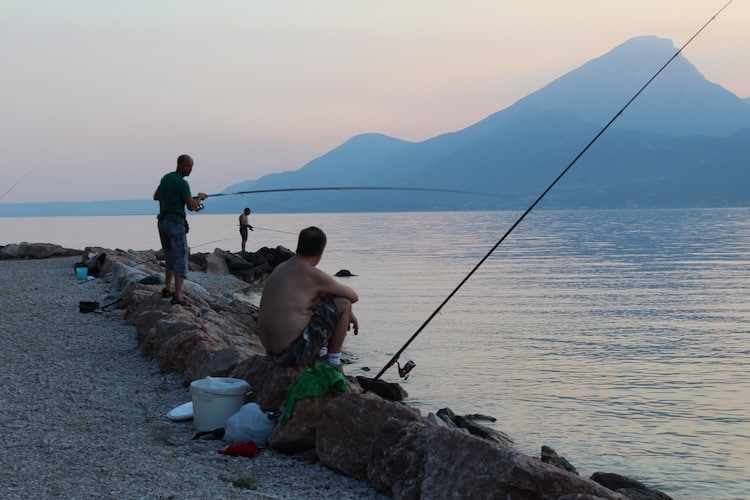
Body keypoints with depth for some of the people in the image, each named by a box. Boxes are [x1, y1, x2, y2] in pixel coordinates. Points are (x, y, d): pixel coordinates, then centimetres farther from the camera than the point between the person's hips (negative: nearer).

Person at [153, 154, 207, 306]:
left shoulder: (166, 177, 12)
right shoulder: (183, 183, -15)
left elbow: (156, 196, 24)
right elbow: (191, 207, -15)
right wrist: (200, 197, 5)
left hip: (162, 222, 8)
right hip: (176, 224, -8)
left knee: (171, 256, 23)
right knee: (181, 260, -4)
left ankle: (168, 289, 29)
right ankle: (178, 296, -9)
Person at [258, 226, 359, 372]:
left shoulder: (280, 268, 12)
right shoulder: (313, 275, -14)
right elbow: (353, 296, -2)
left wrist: (348, 315, 23)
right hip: (294, 353, -9)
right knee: (343, 303, -2)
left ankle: (321, 355, 24)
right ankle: (333, 364, 5)